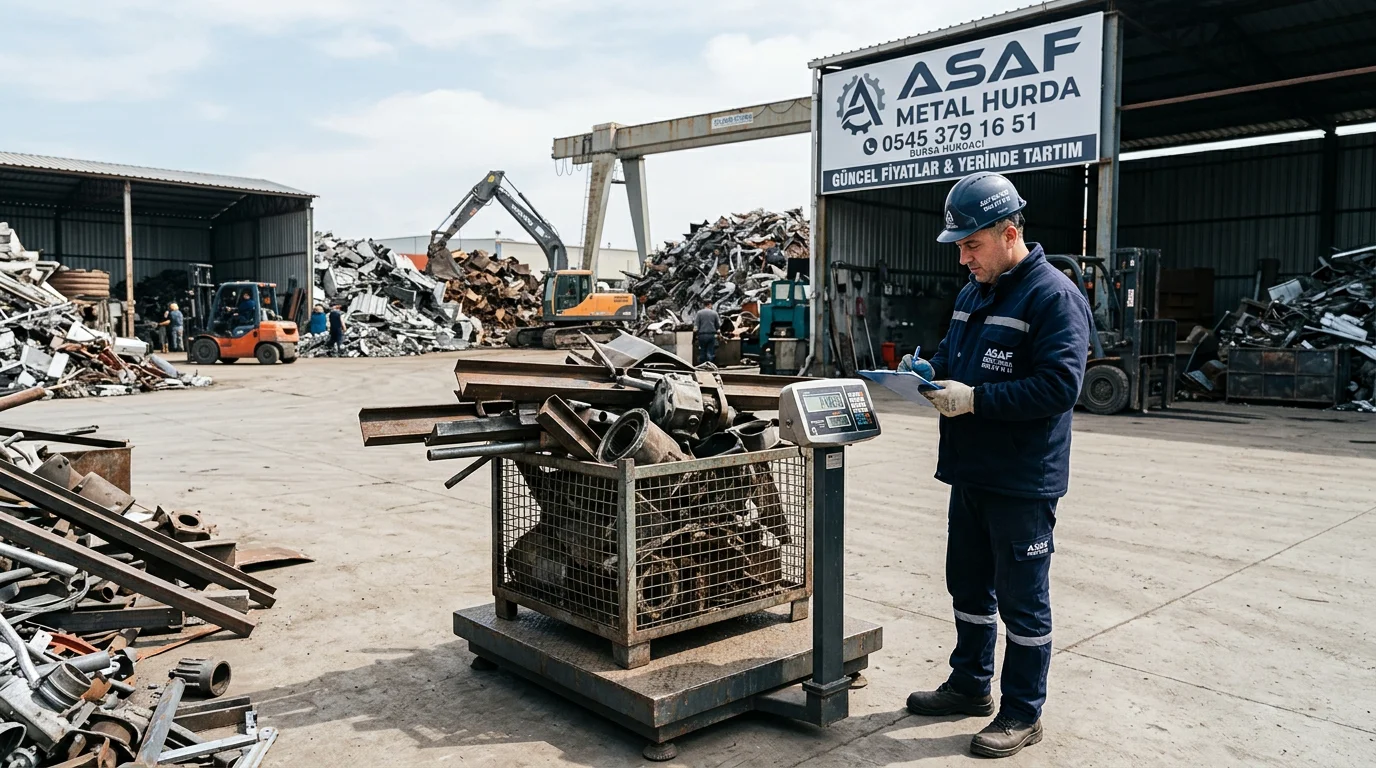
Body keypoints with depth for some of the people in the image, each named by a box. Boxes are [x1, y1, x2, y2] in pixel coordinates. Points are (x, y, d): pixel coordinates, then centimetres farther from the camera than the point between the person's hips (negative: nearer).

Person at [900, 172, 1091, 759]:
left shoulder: (1054, 296, -16)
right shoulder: (973, 291, 11)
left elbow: (1059, 385, -24)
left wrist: (975, 399, -26)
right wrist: (931, 368, 1)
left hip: (1022, 483, -9)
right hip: (970, 473, 9)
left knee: (1022, 601, 5)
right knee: (968, 585, 20)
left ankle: (1022, 714, 20)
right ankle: (970, 685, 38)